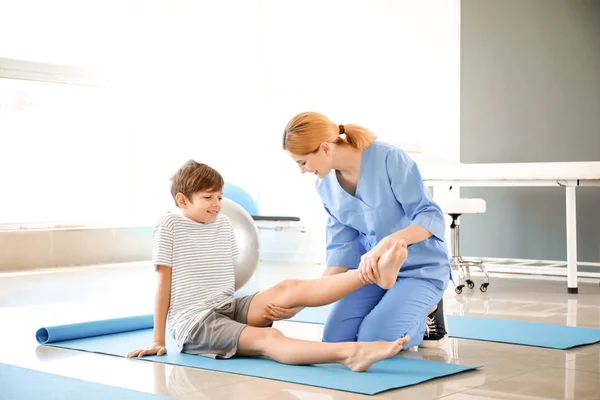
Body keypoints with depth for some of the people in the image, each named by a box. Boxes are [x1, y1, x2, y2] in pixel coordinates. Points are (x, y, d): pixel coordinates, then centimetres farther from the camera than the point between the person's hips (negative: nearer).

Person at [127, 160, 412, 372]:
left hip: (228, 308, 6)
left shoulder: (223, 224, 14)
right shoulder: (169, 225, -3)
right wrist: (158, 340, -3)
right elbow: (164, 284, -4)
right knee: (267, 338, -31)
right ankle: (349, 354, -55)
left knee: (287, 290, -20)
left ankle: (375, 272, -38)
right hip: (191, 320, -6)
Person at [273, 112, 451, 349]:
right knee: (335, 338, -8)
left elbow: (431, 217, -24)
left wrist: (385, 244, -41)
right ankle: (395, 306, 17)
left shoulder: (390, 159, -24)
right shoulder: (326, 186, -4)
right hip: (375, 267, 6)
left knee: (372, 339, -21)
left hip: (421, 267, -6)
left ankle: (428, 315, 8)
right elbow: (342, 249, -3)